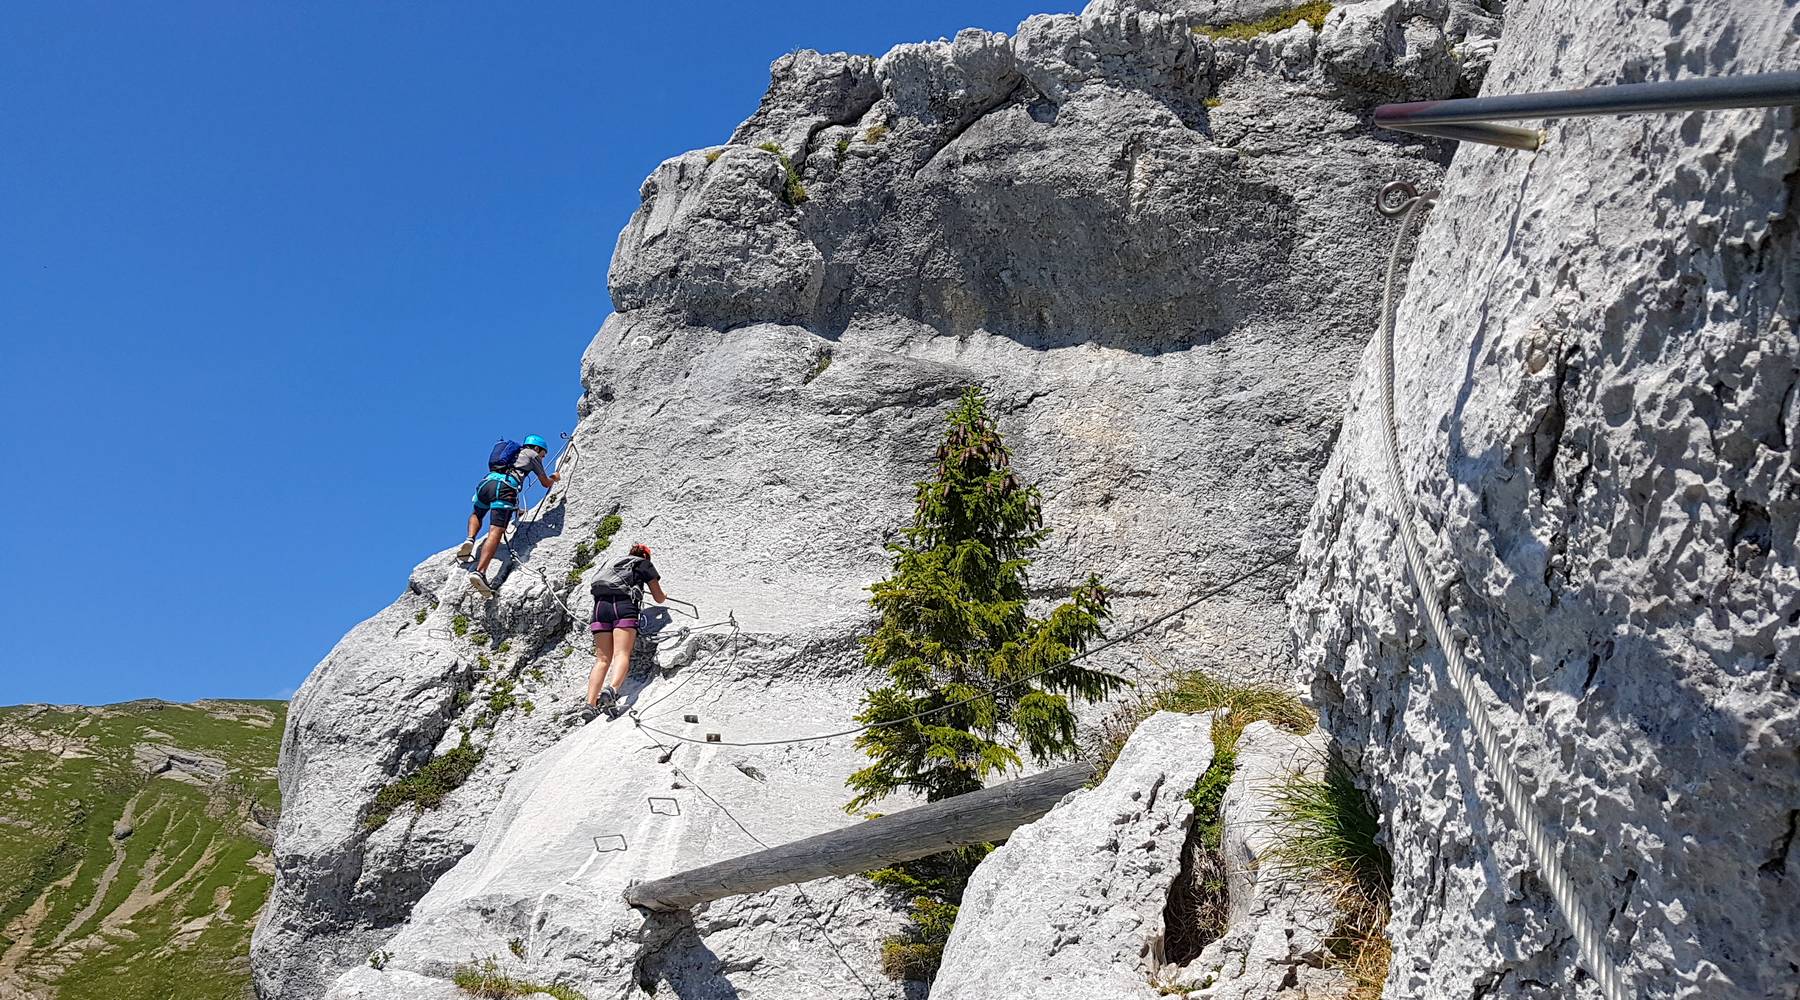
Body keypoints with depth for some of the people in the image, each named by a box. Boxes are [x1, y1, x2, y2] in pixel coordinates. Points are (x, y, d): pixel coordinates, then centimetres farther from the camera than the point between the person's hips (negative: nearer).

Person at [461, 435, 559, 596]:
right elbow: (546, 483, 28)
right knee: (496, 531, -18)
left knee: (476, 514, 35)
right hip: (505, 487, -6)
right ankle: (480, 571, -35)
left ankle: (470, 540, 5)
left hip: (486, 482, 6)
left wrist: (514, 509, 57)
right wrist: (554, 477, 52)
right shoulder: (532, 454, 23)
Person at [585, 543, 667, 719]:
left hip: (600, 605, 4)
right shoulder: (645, 564, 24)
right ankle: (611, 690, -44)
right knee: (622, 654, -17)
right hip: (624, 605, -4)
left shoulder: (616, 564, 36)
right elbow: (659, 598, 25)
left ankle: (591, 704, -16)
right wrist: (665, 596, 50)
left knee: (602, 659, 0)